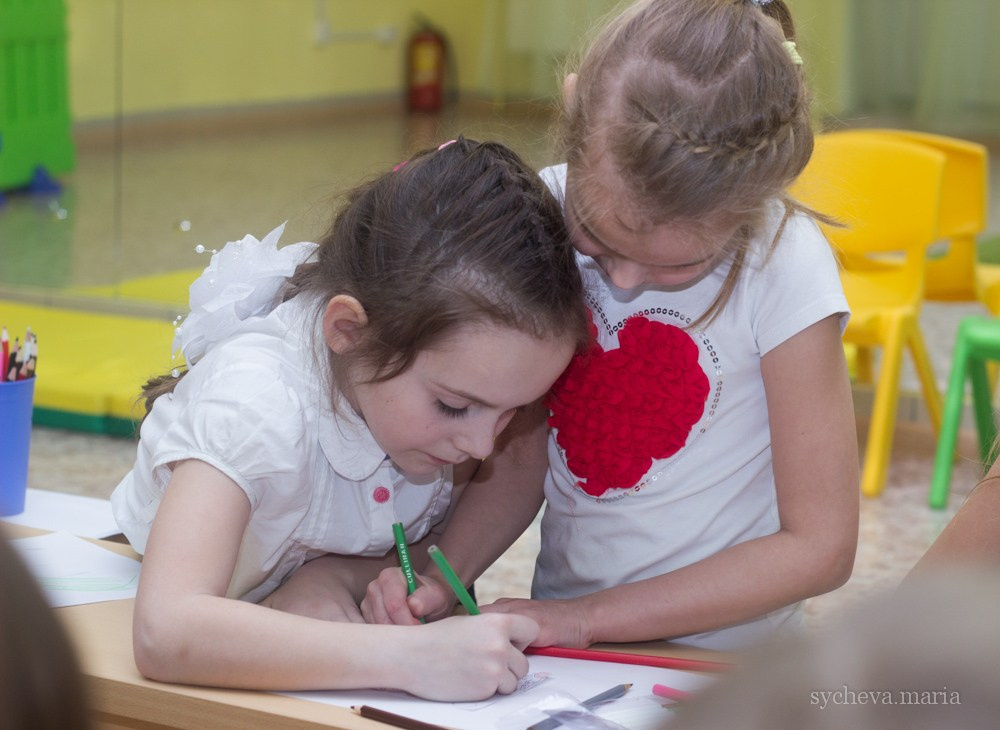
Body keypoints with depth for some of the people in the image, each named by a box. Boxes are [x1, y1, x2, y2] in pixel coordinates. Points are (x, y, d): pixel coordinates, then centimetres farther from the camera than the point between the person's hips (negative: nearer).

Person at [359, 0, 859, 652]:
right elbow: (523, 458, 5)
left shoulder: (782, 266, -17)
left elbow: (820, 545, -13)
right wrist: (441, 583, -13)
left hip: (723, 663, -2)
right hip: (565, 651, 3)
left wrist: (588, 615, -15)